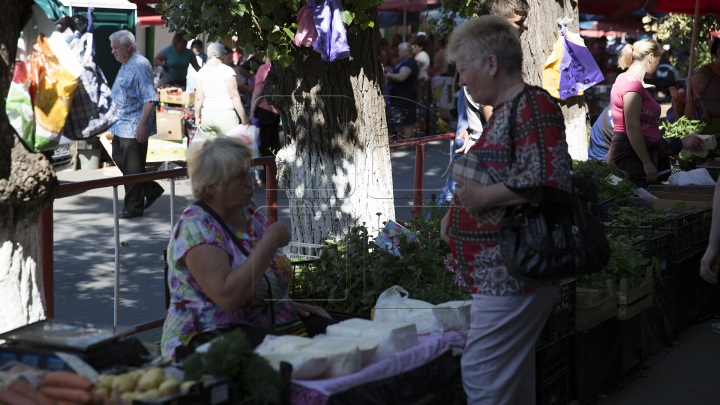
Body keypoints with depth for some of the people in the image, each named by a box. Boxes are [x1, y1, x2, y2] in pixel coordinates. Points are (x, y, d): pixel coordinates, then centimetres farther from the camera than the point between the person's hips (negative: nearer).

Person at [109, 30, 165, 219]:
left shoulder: (140, 65, -17)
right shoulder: (125, 65, 15)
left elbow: (150, 98, -23)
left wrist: (142, 124, -28)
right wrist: (114, 121, 26)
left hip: (134, 126, -11)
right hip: (121, 124, 11)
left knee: (132, 168, -2)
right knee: (119, 159, 15)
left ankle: (133, 207, 9)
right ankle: (151, 189, 24)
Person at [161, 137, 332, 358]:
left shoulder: (248, 212, 10)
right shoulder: (195, 227, -15)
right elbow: (228, 296, -28)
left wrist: (288, 304, 7)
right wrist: (269, 242, -22)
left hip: (271, 323, 8)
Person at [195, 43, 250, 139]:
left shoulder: (201, 72, 6)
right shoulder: (227, 71, -7)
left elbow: (198, 98, 6)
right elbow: (234, 96, -10)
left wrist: (197, 117, 18)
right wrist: (244, 118, -6)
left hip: (206, 115, 5)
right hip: (225, 115, -5)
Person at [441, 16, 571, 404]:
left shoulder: (533, 105, -14)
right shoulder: (503, 110, 17)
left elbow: (545, 181, -25)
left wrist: (482, 196, -15)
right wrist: (457, 211, 13)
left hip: (514, 272, -10)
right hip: (497, 274, 10)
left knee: (481, 373, -10)